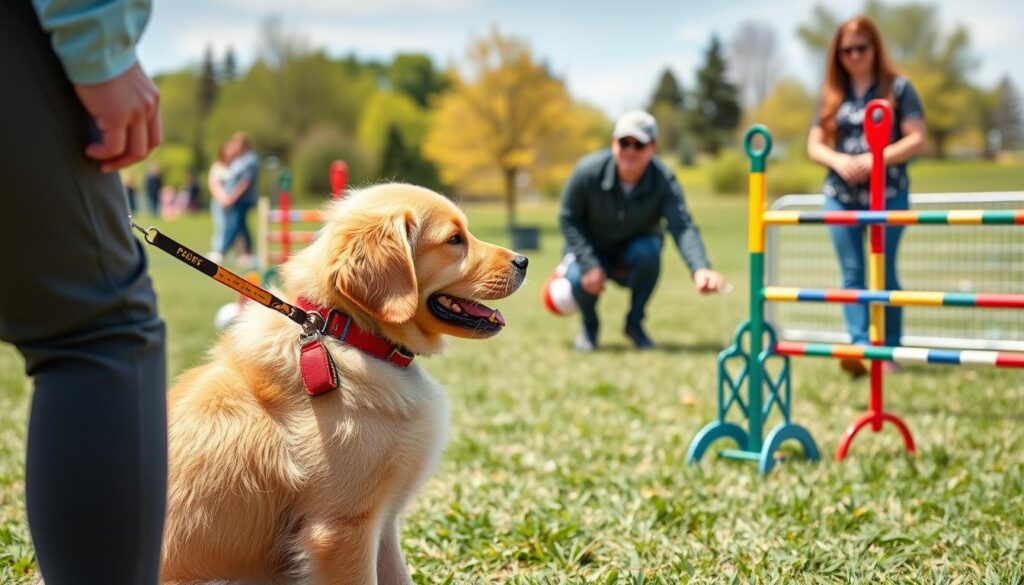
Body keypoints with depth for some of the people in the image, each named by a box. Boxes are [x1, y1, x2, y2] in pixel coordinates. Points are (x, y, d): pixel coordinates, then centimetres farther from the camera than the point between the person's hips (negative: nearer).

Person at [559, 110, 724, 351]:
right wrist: (589, 265, -25)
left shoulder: (664, 180, -24)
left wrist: (700, 269, -59)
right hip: (591, 249, -1)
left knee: (648, 250, -35)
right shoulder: (588, 171, -23)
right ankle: (589, 325, 5)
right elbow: (568, 218, -12)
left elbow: (683, 227, -39)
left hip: (634, 249, 1)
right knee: (580, 279, -34)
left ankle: (634, 323, -8)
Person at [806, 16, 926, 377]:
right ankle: (860, 347, -8)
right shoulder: (832, 95, 10)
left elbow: (916, 140, -6)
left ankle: (890, 351, 8)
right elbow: (814, 145, 10)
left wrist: (875, 160, -17)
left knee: (884, 273, 0)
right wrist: (838, 160, -12)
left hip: (888, 194, -3)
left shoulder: (897, 87, 0)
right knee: (852, 273, -4)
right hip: (841, 195, 3)